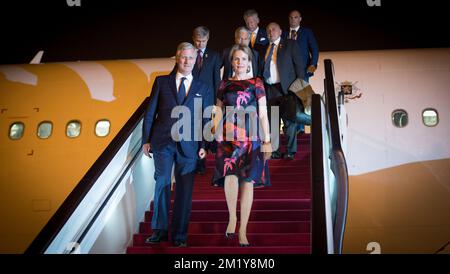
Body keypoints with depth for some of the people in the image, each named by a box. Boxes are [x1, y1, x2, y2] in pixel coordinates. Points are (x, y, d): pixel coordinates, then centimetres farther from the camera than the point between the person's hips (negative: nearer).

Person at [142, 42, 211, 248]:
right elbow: (150, 113, 7)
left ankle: (179, 235, 12)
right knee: (162, 185, 1)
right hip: (162, 142, 0)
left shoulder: (203, 88, 10)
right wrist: (146, 139, 1)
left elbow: (205, 120, 8)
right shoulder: (162, 82, 9)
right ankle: (160, 231, 12)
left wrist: (204, 146, -1)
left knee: (184, 191, 3)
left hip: (188, 146, 1)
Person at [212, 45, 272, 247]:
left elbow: (263, 113, 4)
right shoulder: (225, 84, 13)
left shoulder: (256, 83, 8)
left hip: (251, 138, -1)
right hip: (228, 137, 1)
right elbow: (218, 113, 15)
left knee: (248, 181, 0)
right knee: (230, 177, -22)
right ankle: (232, 217, 0)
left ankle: (243, 231, 7)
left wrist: (267, 141, -2)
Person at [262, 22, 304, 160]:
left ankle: (290, 151, 3)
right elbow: (261, 69, 14)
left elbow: (298, 65, 0)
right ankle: (274, 151, 11)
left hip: (286, 88, -3)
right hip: (269, 89, 4)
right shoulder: (264, 48, 16)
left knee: (289, 121, -3)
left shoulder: (290, 45, 5)